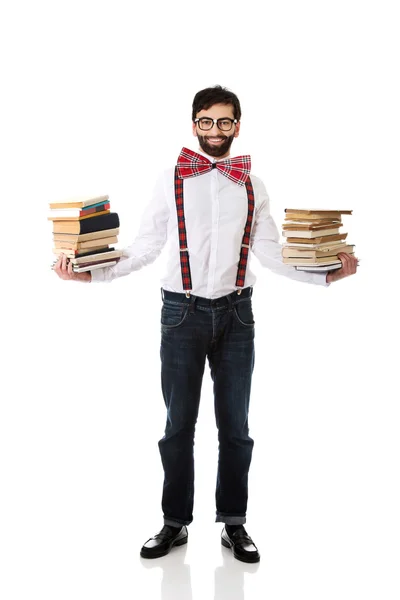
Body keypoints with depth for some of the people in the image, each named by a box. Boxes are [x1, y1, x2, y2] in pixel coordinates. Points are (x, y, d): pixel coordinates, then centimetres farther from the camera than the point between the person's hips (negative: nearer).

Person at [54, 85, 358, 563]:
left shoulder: (252, 186, 8)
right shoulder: (172, 180, 1)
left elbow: (270, 252, 8)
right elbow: (146, 247, 0)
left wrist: (325, 274, 0)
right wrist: (91, 272, -10)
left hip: (235, 313, 2)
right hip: (183, 310, -2)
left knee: (235, 424, 9)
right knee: (179, 423, 5)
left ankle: (234, 524, 22)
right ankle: (175, 523, 19)